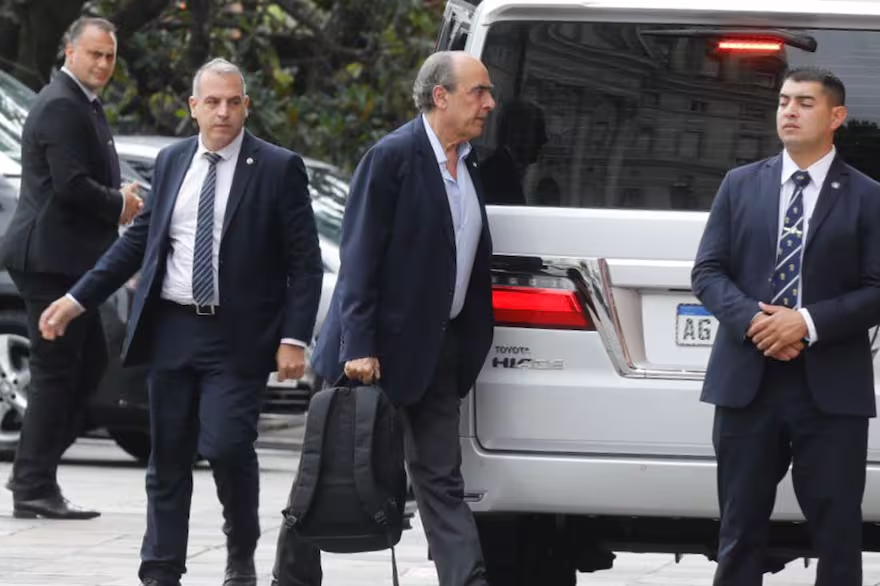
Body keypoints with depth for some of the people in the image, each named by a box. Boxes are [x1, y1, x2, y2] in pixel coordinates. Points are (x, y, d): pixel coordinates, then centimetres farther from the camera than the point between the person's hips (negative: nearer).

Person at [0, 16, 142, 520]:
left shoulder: (82, 104, 18)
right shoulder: (62, 106, -16)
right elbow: (71, 184, -24)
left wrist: (120, 201, 6)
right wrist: (120, 206, -9)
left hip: (69, 259, 11)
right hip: (53, 259, -11)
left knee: (90, 362, 15)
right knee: (56, 372, -6)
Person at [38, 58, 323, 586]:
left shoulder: (278, 168, -3)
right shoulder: (172, 162, 10)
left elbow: (305, 262, -3)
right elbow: (139, 240, 16)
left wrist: (294, 339, -11)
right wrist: (78, 300, 12)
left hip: (237, 337, -4)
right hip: (171, 328, 4)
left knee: (228, 447, -14)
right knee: (169, 458, 7)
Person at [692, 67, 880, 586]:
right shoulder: (740, 186, 10)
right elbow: (708, 271, 6)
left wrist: (809, 323, -16)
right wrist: (750, 319, -12)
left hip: (831, 388, -2)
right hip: (747, 382, 2)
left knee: (838, 532, 2)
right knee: (741, 529, 8)